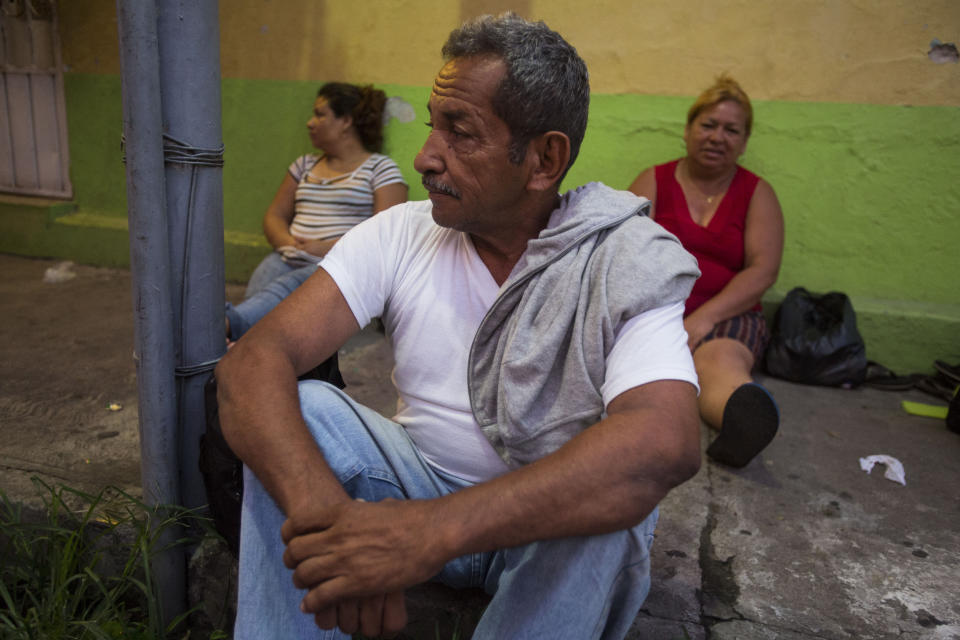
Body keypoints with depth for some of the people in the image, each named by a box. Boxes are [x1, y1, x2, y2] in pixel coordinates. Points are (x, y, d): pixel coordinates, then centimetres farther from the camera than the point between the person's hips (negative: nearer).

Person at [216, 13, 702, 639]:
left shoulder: (626, 264, -17)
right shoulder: (400, 234, -8)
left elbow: (666, 442, -36)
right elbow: (253, 360, -20)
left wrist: (436, 529, -45)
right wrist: (322, 509, -40)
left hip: (552, 523, -1)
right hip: (422, 485, 2)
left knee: (608, 499, -34)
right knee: (302, 410, -22)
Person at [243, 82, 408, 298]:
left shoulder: (381, 168, 7)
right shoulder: (304, 165, 25)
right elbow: (274, 215, 22)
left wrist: (327, 248, -15)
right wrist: (288, 242, -2)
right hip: (289, 261, 4)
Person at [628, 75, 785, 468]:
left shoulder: (758, 193, 14)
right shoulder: (653, 182, 14)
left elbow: (763, 270, 1)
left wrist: (705, 317, -14)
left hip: (727, 315, -1)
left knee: (722, 359, -37)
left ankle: (744, 419, -68)